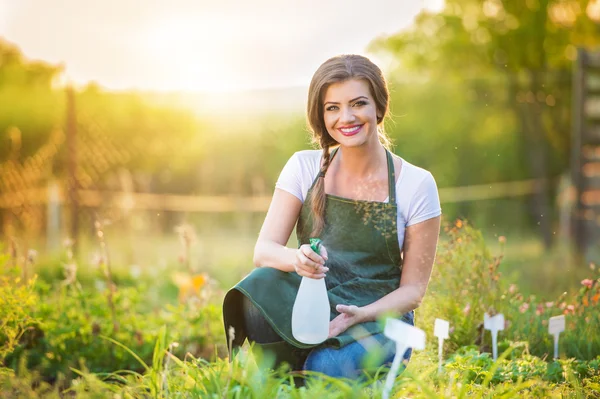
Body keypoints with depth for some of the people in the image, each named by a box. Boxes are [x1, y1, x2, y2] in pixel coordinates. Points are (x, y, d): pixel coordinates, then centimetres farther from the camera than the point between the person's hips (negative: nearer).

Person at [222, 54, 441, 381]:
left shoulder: (416, 184, -4)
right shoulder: (305, 167, 2)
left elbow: (412, 289, -2)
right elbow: (263, 250, -4)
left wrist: (360, 314, -21)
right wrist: (297, 259, -27)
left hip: (377, 319, -2)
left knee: (326, 369, -34)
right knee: (254, 302, -30)